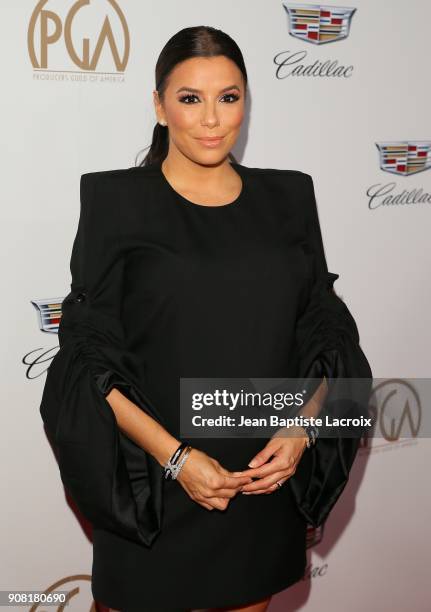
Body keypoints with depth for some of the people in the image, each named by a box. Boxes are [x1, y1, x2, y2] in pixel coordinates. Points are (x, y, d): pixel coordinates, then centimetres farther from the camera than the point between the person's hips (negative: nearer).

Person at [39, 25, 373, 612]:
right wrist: (173, 456, -16)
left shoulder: (288, 197, 4)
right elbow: (91, 356, -8)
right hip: (150, 493, -3)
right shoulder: (117, 200, -5)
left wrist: (301, 432, -10)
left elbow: (325, 335, 6)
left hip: (268, 481, 3)